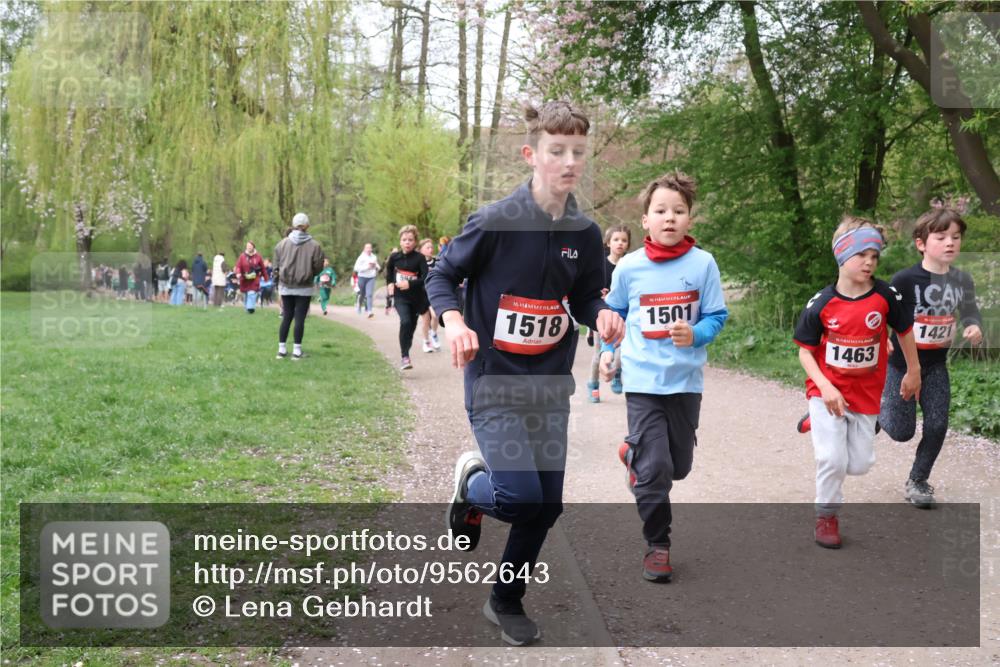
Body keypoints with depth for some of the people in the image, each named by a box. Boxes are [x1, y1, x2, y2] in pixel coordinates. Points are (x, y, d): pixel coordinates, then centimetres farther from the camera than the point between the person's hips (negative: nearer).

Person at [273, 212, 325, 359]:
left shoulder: (282, 243, -3)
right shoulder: (314, 245, -10)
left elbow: (276, 266, 2)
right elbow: (318, 268, -4)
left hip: (285, 286, 3)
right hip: (304, 288, -3)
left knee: (286, 317, 11)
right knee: (299, 318, 1)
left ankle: (282, 349, 13)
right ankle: (297, 350, 2)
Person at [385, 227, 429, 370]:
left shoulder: (419, 258, -10)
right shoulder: (394, 257, -2)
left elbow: (426, 278, -18)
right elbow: (389, 271, 20)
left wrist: (410, 284, -26)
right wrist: (390, 283, 6)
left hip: (416, 298, 1)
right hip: (400, 297, 0)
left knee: (411, 326, 11)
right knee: (405, 322, -24)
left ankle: (406, 354, 33)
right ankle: (404, 356, -18)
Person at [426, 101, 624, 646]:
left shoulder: (585, 234, 0)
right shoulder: (494, 222, -14)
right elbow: (441, 277, -5)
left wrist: (601, 313, -12)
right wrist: (453, 321, -25)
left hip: (550, 388, 5)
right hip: (494, 384, -5)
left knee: (546, 506, 8)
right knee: (520, 497, -17)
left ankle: (507, 602, 30)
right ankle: (471, 483, 20)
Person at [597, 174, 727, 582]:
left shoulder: (703, 264, -4)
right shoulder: (628, 266, -3)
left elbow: (716, 316, 0)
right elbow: (614, 313, 13)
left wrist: (695, 335, -19)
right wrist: (607, 350, 5)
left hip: (686, 380, 2)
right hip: (642, 380, -2)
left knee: (679, 466, 14)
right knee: (655, 469, -7)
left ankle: (634, 455, 45)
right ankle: (657, 546, 10)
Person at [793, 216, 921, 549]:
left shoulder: (886, 296, -11)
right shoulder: (821, 303, -13)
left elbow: (905, 330, 7)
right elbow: (805, 350, -6)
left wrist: (913, 371, 16)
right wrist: (825, 387, -19)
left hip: (866, 394, 2)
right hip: (827, 391, -2)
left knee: (861, 463, 7)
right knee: (832, 459, -12)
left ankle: (823, 427, 35)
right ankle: (826, 516, 12)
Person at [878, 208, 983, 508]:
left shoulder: (962, 280, -5)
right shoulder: (906, 279, -19)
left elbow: (969, 312, 10)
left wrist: (974, 327, -13)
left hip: (936, 365, 4)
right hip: (901, 363, -4)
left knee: (937, 425, 0)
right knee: (901, 432, 1)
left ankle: (917, 482, 19)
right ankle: (878, 405, 35)